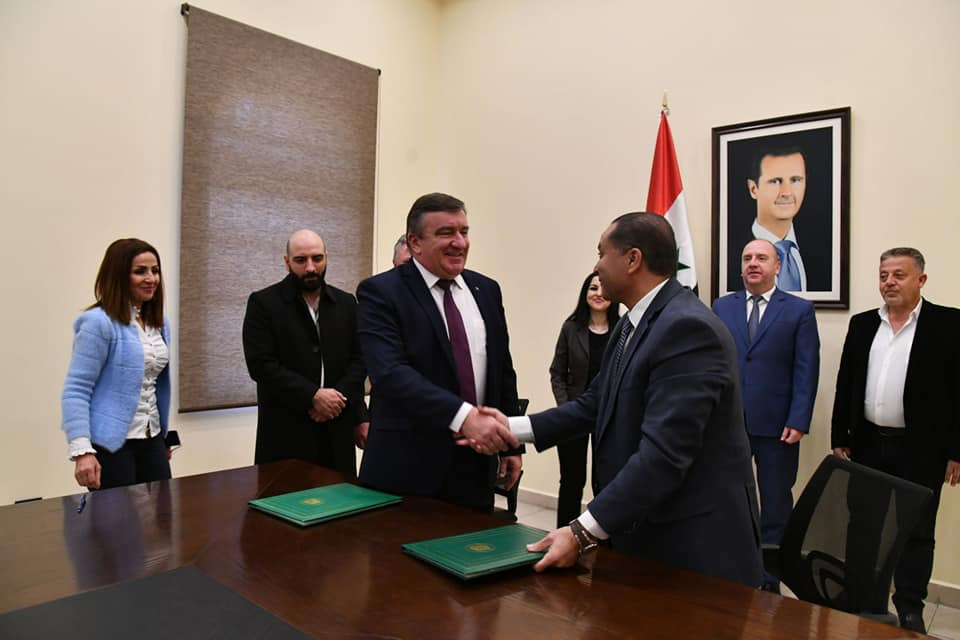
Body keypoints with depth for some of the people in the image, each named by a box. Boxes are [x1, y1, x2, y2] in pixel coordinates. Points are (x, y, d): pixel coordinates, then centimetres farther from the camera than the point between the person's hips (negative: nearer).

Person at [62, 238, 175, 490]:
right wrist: (82, 450, -23)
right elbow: (76, 390, -15)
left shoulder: (159, 323, 10)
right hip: (110, 444, -6)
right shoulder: (99, 322, -12)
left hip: (151, 440, 7)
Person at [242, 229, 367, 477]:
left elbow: (359, 359, 7)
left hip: (337, 431, 4)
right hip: (286, 433, -3)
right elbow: (261, 364, -10)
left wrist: (339, 397, -10)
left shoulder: (346, 303, 10)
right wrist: (312, 396, -16)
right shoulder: (263, 303, -2)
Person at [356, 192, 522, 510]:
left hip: (475, 464, 5)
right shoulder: (380, 292, -9)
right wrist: (463, 416, -33)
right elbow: (391, 373, -23)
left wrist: (511, 444, 10)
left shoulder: (486, 290, 8)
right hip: (407, 467, -4)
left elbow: (503, 370, 12)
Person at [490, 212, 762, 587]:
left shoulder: (688, 328, -24)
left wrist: (584, 533, -30)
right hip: (642, 527, 9)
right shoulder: (633, 323, 8)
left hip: (692, 541, -9)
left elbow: (662, 453, -30)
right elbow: (595, 405, 8)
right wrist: (512, 429, 1)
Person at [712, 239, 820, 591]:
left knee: (776, 507, 10)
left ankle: (769, 580, 24)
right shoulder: (722, 306, 8)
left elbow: (806, 371, -4)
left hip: (776, 425, -2)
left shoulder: (799, 310, 1)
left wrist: (798, 422, -11)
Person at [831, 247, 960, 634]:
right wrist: (839, 438, 6)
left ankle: (910, 610, 22)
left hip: (920, 449, -4)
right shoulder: (862, 324, 7)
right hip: (868, 444, 4)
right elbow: (845, 385, 8)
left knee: (915, 532, 8)